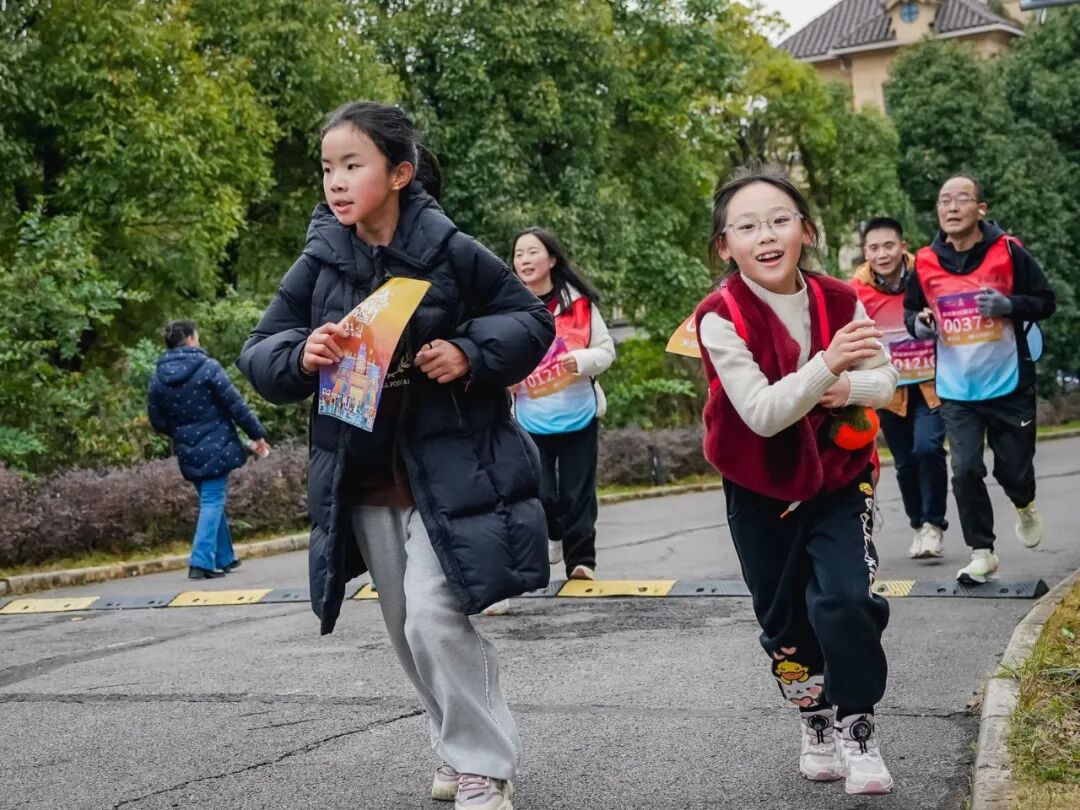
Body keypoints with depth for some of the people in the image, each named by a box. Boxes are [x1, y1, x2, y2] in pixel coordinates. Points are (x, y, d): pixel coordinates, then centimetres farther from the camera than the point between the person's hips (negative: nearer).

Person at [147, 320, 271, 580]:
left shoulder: (158, 378, 3)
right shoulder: (208, 367, -11)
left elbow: (157, 422, 7)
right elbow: (236, 405, -11)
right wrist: (257, 434, -2)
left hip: (188, 453, 5)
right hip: (215, 448, -5)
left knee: (211, 501, 18)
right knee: (213, 502, -3)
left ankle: (225, 558, 25)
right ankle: (201, 562, -13)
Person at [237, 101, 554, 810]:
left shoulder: (450, 251, -9)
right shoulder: (318, 263, 0)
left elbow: (533, 321, -1)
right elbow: (259, 354, 3)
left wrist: (471, 354, -19)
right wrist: (300, 356, -19)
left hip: (447, 472, -5)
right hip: (363, 483, 5)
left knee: (433, 620, -14)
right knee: (408, 631, 12)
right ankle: (467, 746, 31)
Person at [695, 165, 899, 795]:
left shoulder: (842, 302, -11)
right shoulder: (721, 318, -21)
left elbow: (885, 384, 0)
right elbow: (760, 413, -28)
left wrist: (850, 388, -23)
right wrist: (826, 366, -41)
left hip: (841, 476, 1)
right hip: (762, 489, -1)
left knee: (846, 599, -14)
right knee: (785, 618, 11)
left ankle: (858, 731, 5)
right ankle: (818, 726, 33)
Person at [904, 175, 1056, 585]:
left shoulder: (1007, 251, -8)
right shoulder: (926, 262, -1)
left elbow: (1046, 301, -2)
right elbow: (911, 308, 15)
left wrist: (1010, 305, -21)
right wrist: (918, 322, -8)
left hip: (1009, 385, -2)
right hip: (956, 391, 2)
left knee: (1014, 467, 7)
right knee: (965, 471, -4)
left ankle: (1025, 506, 43)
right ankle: (982, 552, 9)